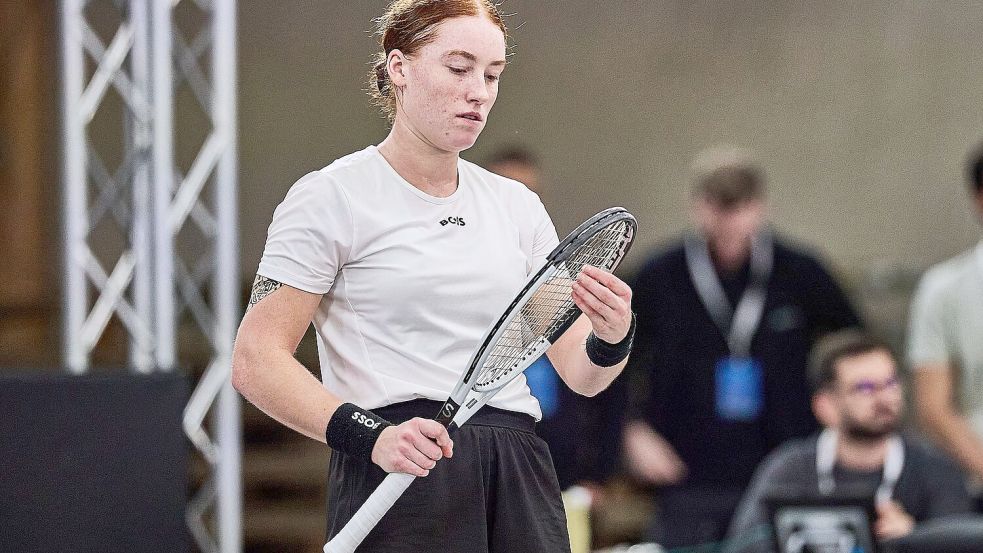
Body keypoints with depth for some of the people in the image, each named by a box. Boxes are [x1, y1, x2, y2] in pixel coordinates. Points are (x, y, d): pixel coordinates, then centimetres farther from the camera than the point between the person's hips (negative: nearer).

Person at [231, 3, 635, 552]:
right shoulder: (332, 197, -1)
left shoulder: (518, 206, 15)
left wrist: (610, 338, -11)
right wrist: (370, 435, -22)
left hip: (520, 482, 5)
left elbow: (580, 373, 13)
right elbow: (257, 362, -8)